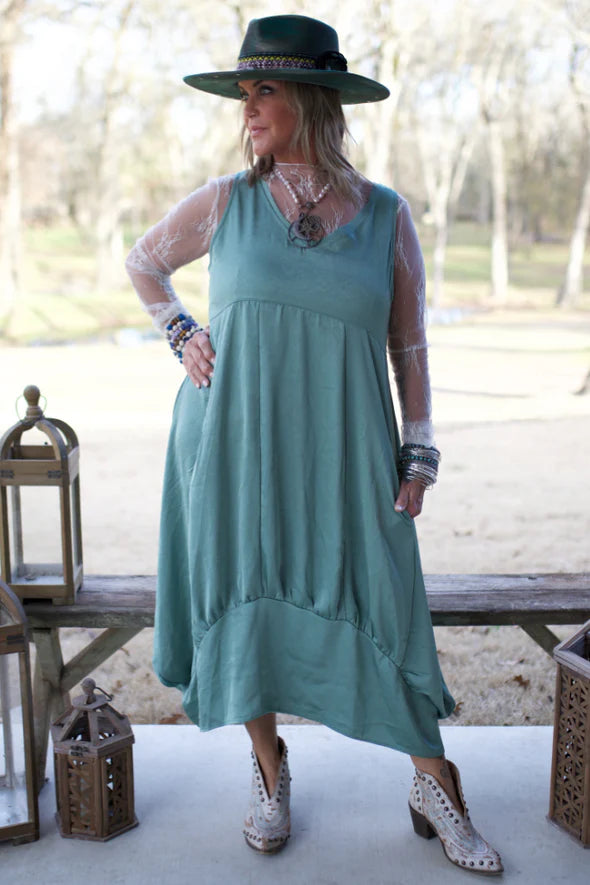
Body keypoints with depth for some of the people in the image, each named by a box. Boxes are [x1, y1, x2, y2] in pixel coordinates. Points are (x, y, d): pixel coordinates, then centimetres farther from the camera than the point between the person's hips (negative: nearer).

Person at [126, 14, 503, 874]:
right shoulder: (224, 202, 2)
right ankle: (269, 770, 30)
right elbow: (142, 262, 19)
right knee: (247, 595, 7)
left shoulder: (386, 215, 1)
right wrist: (181, 335, 6)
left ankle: (434, 790, 20)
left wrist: (419, 452, 1)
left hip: (342, 451, 0)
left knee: (383, 605, 1)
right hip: (235, 440, 1)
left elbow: (410, 346, 5)